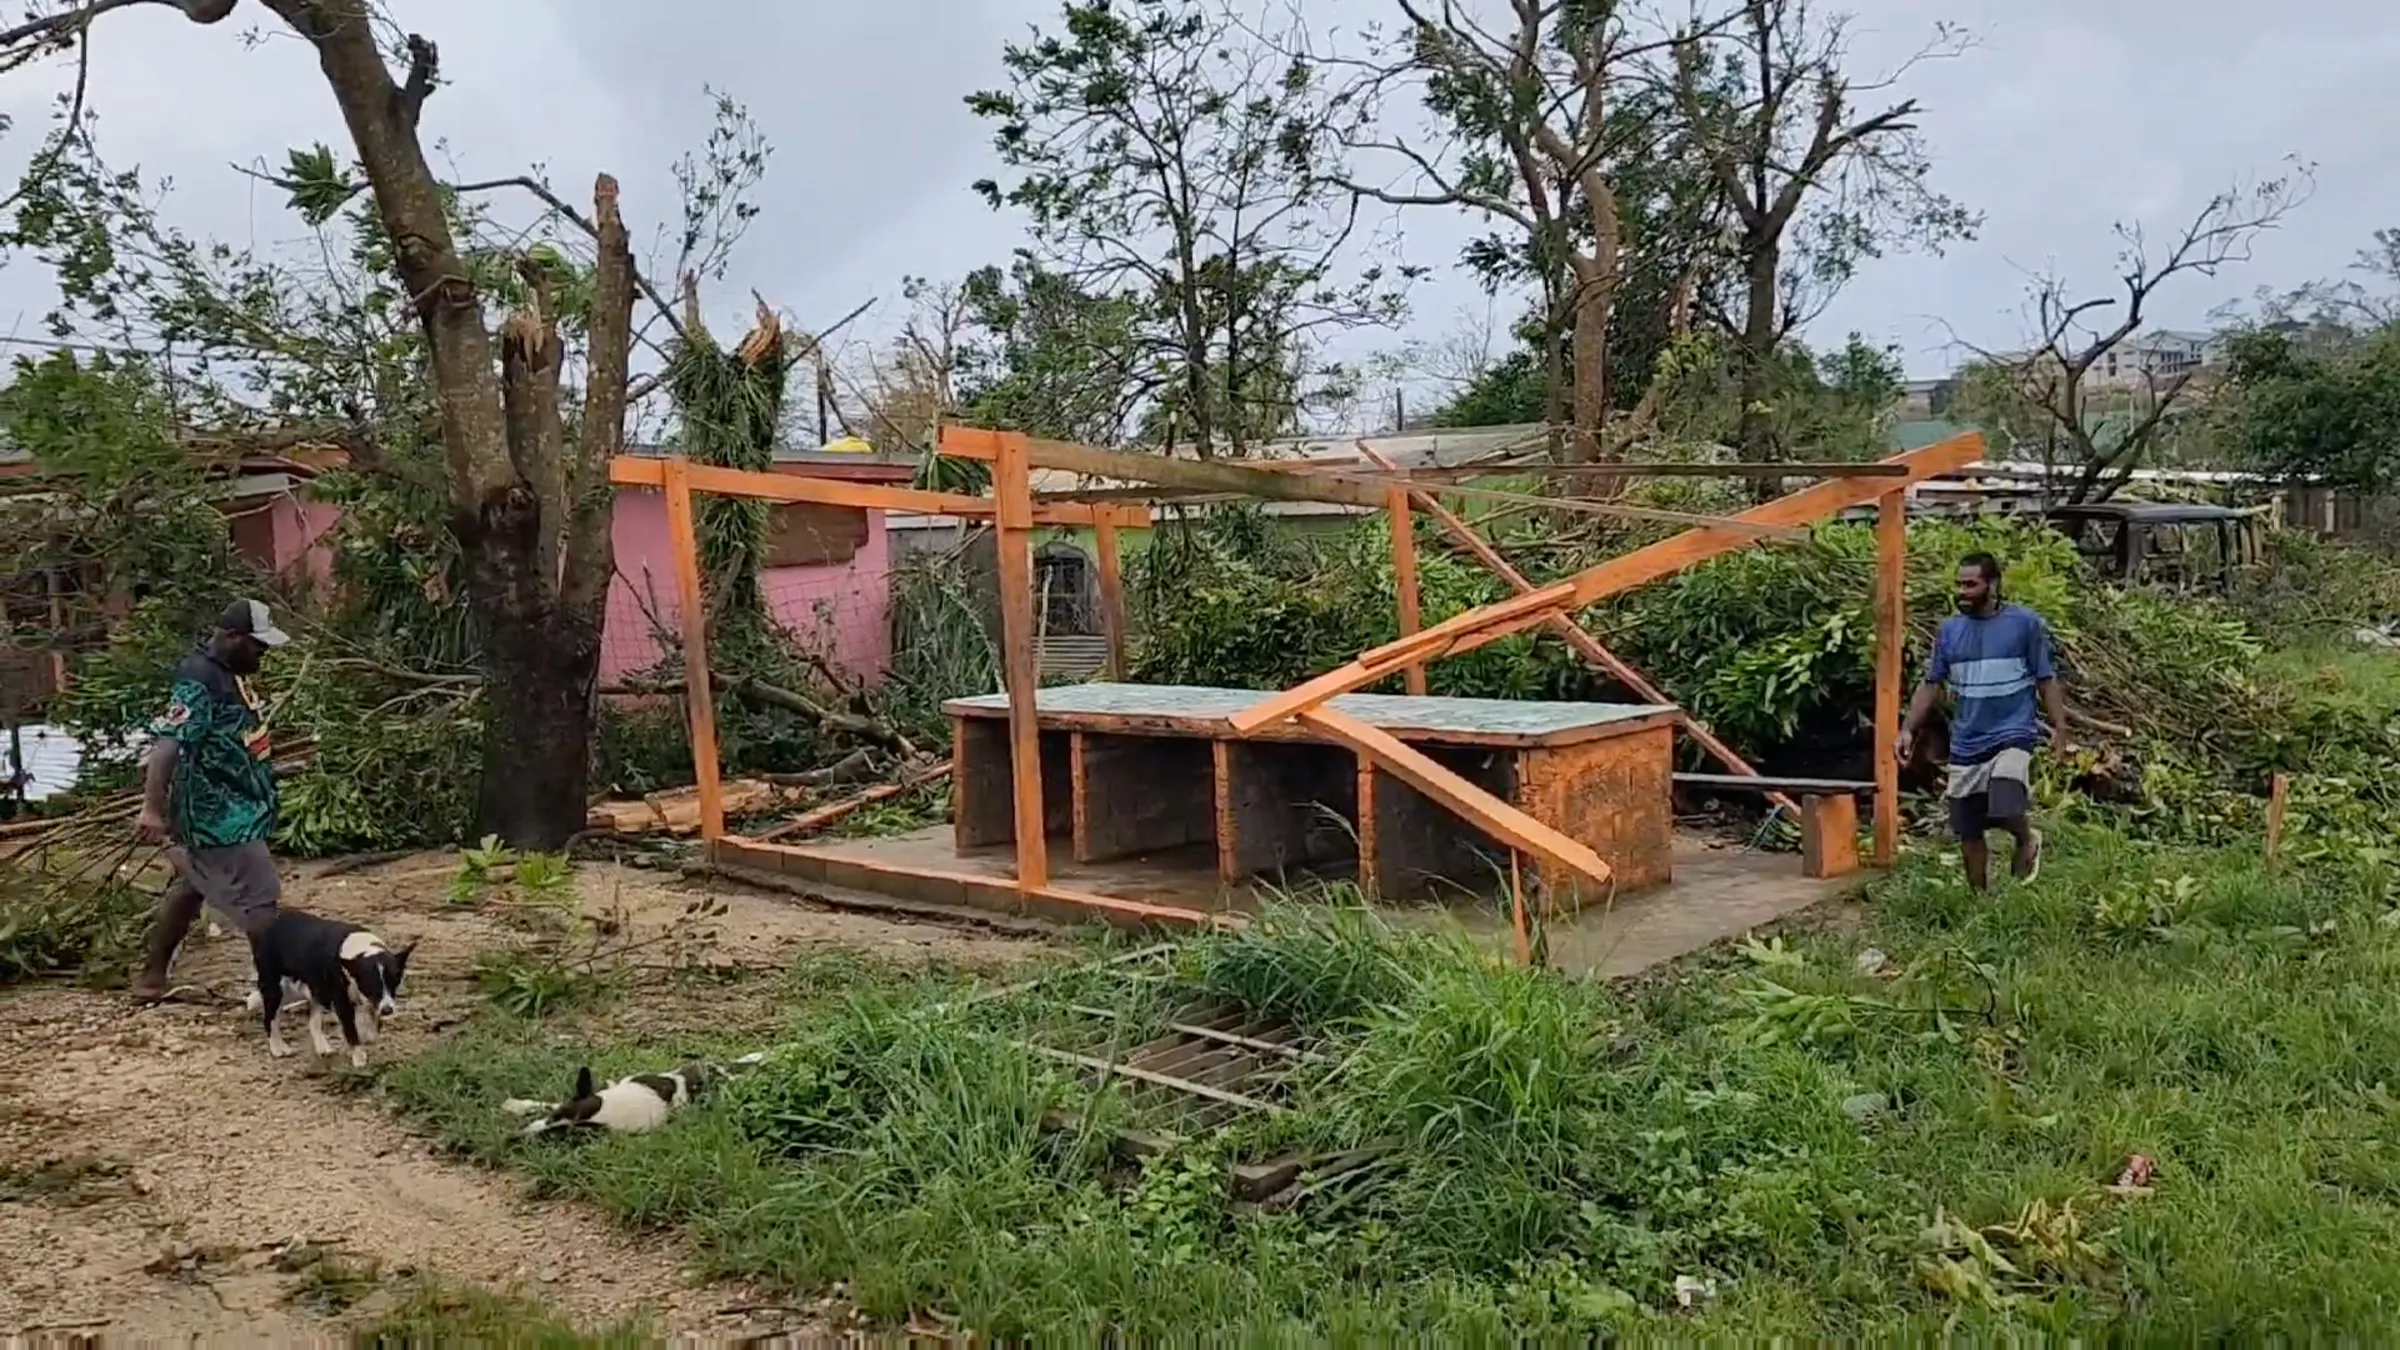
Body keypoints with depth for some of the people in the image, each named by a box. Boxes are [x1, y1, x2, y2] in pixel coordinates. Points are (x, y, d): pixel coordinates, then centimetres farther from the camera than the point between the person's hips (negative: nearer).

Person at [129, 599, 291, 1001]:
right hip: (219, 813, -11)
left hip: (232, 806, 11)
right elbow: (167, 743, -31)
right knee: (259, 900, -7)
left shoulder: (229, 672, 8)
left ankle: (151, 974, 33)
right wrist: (153, 808, -39)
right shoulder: (199, 682, -22)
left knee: (192, 886, 20)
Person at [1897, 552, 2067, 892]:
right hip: (1966, 744, 4)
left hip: (2013, 736, -4)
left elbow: (2047, 680, 0)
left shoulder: (2025, 623, -5)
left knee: (2006, 809, -25)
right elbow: (1931, 684, 10)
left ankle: (2028, 841, 10)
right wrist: (1908, 729, 2)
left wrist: (2059, 727, -8)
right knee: (1968, 831, 7)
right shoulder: (1949, 630, 5)